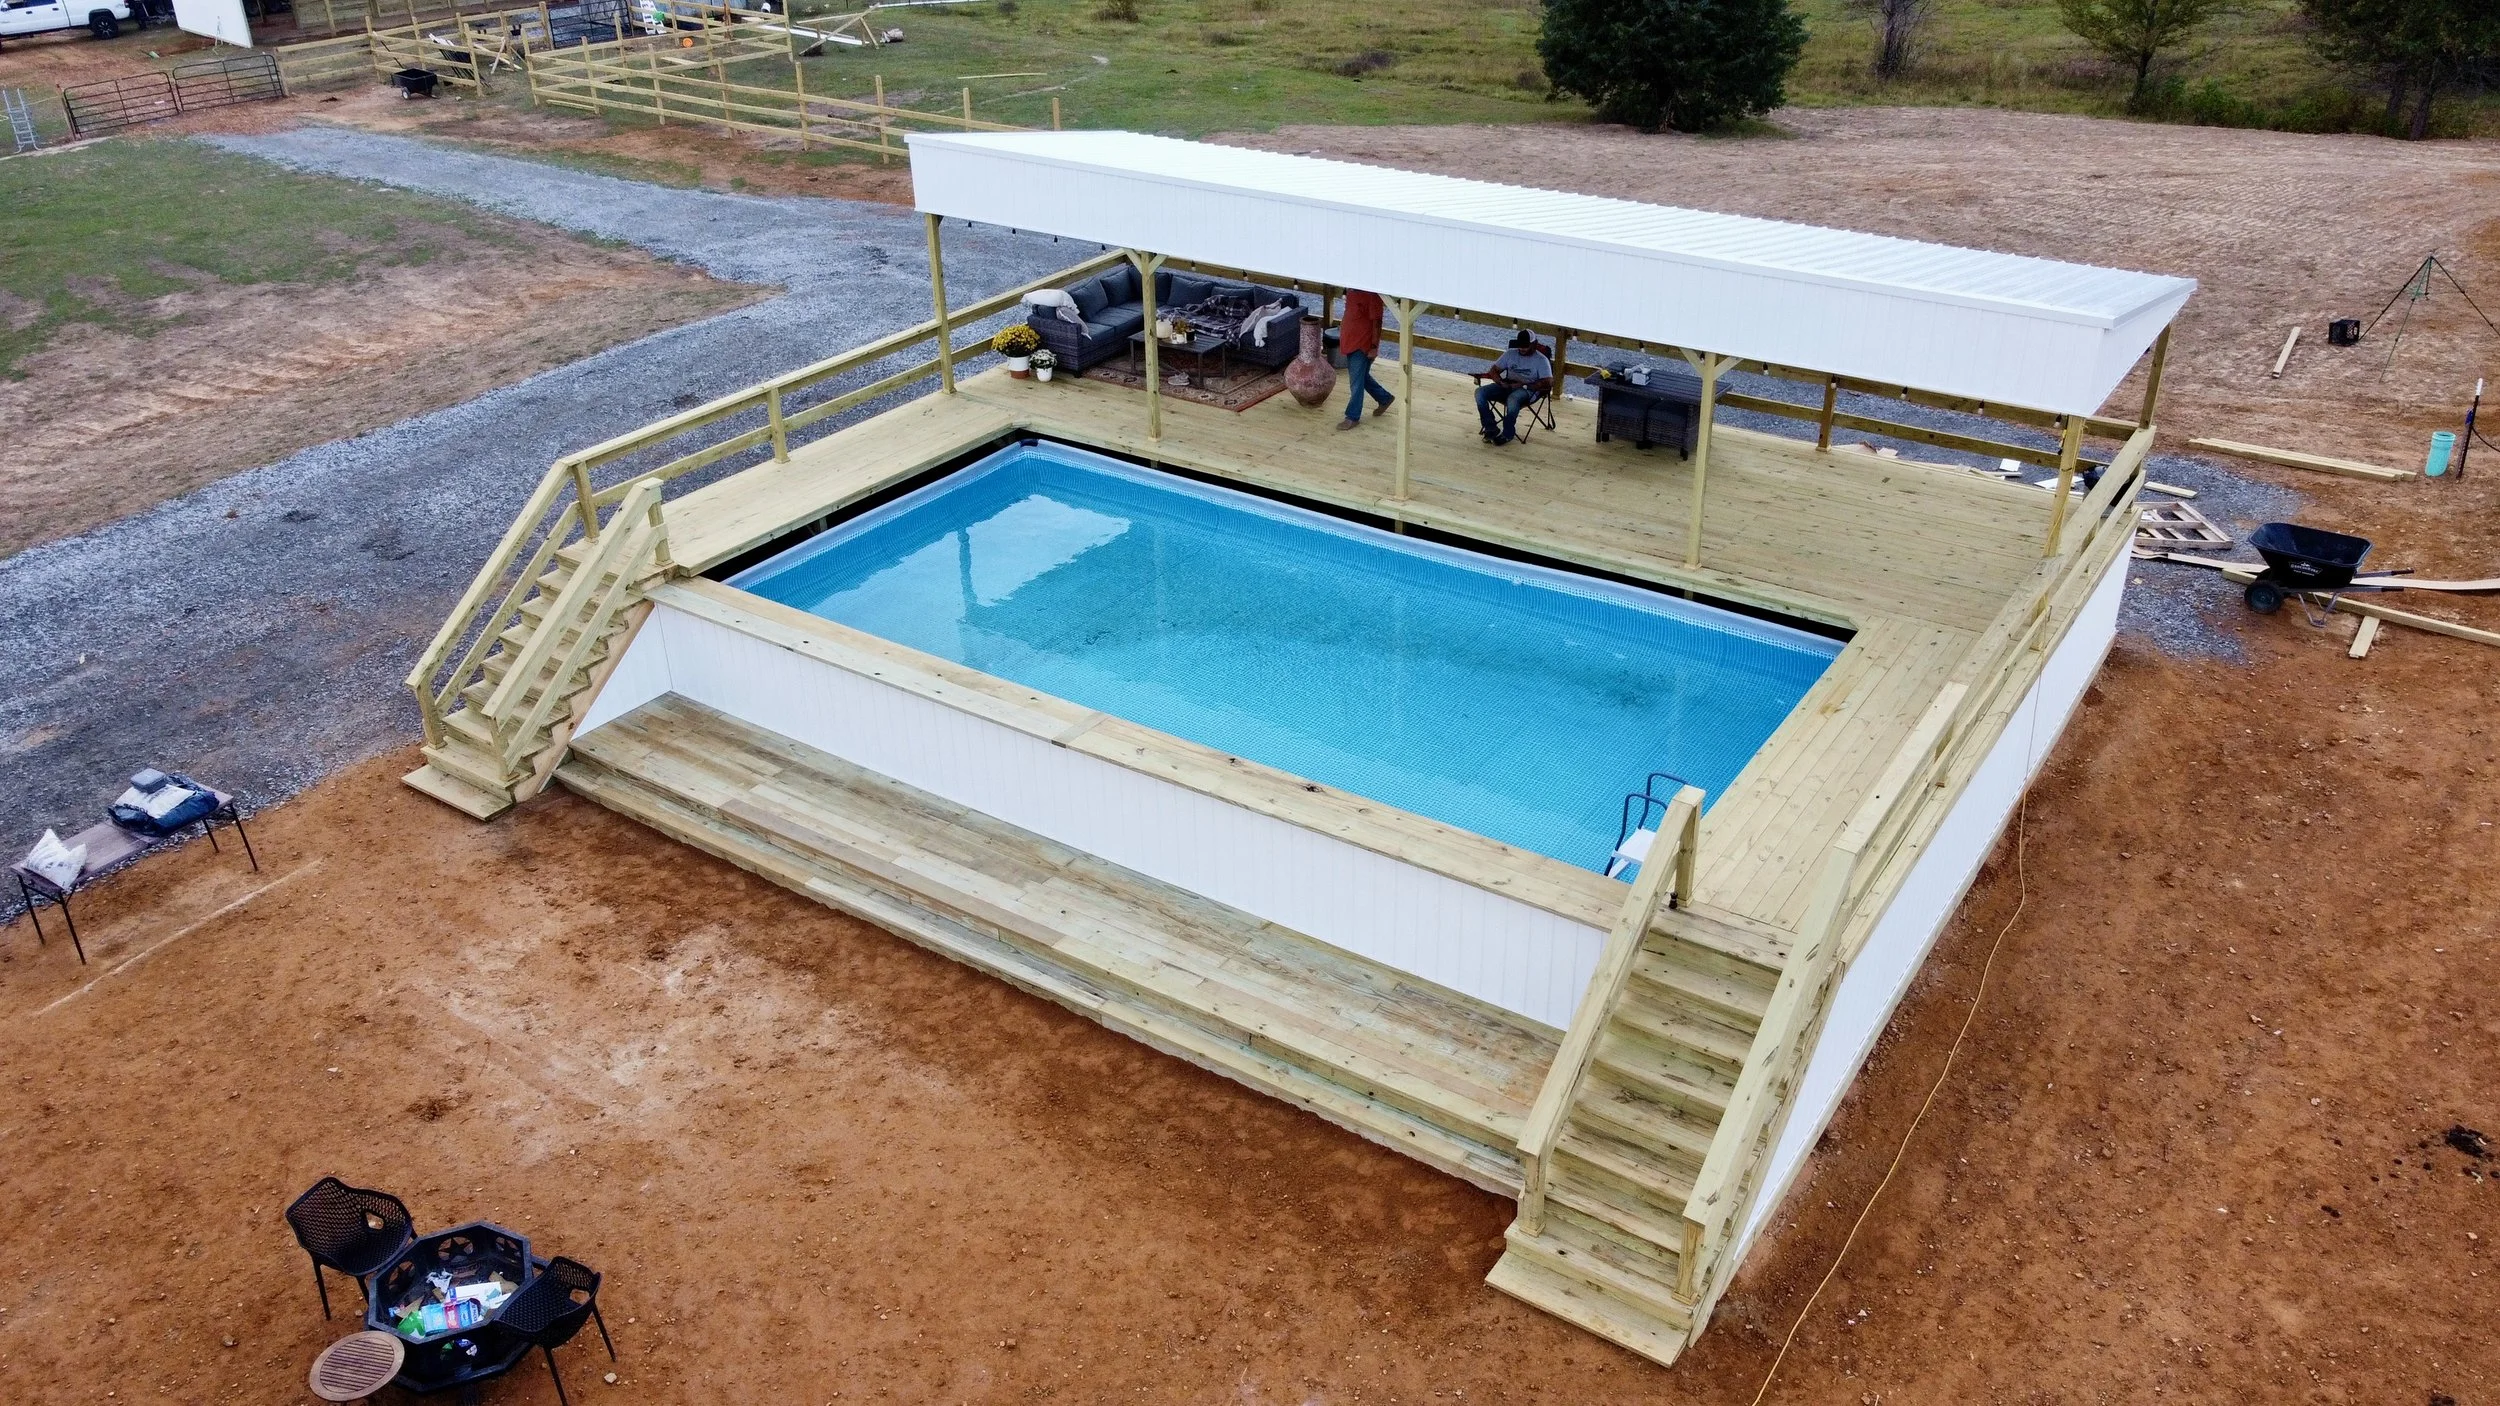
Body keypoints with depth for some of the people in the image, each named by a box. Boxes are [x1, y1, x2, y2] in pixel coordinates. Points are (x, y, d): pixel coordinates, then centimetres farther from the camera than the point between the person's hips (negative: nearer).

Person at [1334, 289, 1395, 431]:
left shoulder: (1371, 293, -19)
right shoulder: (1351, 289, 6)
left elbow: (1376, 321, -19)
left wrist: (1374, 346, -19)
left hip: (1363, 344, -9)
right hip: (1350, 340, 9)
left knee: (1356, 380, -1)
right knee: (1361, 376, 20)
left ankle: (1353, 417, 10)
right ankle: (1385, 398, 38)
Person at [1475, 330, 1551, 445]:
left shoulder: (1541, 360, 0)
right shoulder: (1510, 353, 12)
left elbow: (1548, 382, -12)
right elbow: (1494, 370, 12)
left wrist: (1524, 385, -19)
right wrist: (1501, 382, -11)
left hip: (1528, 390, -5)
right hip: (1507, 386, 5)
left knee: (1512, 399, -42)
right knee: (1480, 392, -20)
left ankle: (1508, 433, -21)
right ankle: (1491, 429, -16)